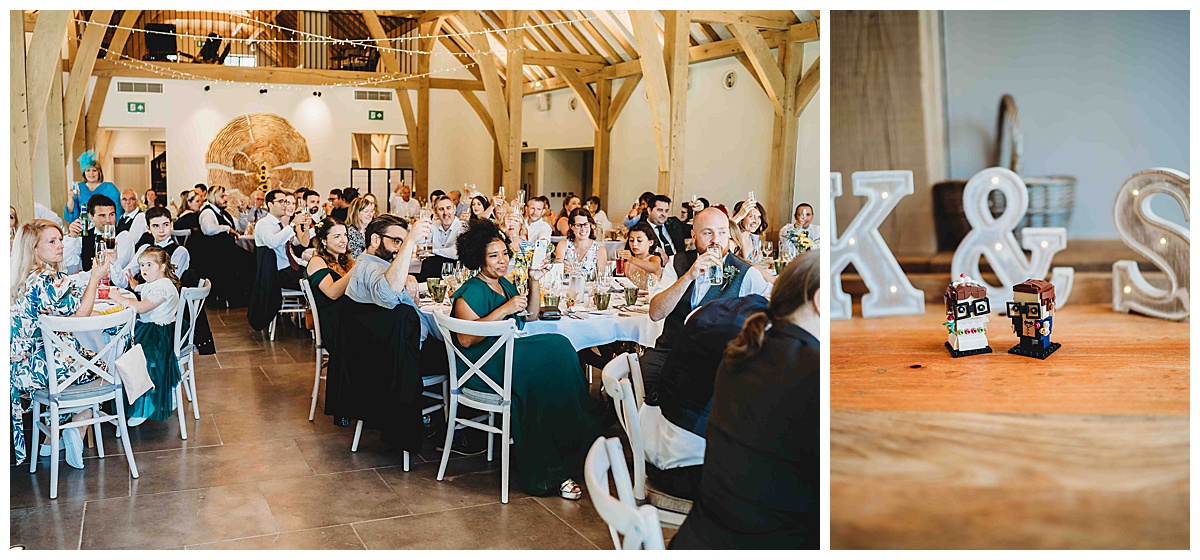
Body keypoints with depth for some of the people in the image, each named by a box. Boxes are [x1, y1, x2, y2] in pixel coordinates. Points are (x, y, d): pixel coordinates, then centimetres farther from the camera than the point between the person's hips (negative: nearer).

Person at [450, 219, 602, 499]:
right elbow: (465, 338, -19)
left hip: (508, 354, 8)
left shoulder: (504, 284, 21)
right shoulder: (471, 292, -6)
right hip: (482, 368, -8)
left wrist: (535, 281, 14)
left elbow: (531, 315, 27)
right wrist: (504, 310, -19)